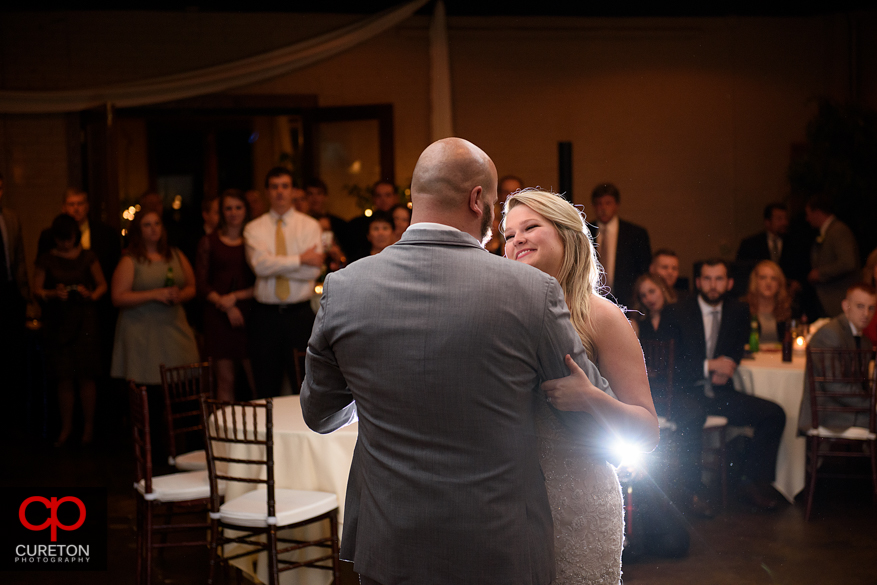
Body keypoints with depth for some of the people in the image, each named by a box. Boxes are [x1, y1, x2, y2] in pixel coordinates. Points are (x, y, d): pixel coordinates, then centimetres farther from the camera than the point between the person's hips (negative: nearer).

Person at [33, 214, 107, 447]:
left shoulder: (87, 257, 7)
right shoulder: (46, 260, 6)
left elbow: (102, 285, 9)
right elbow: (36, 290, 4)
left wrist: (91, 295, -11)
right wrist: (53, 294, -15)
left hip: (84, 320, 0)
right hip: (57, 322, 0)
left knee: (86, 376, -2)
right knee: (64, 379, 0)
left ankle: (89, 425, 8)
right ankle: (66, 426, 11)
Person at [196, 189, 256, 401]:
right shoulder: (209, 242, 8)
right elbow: (201, 284, 2)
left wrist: (236, 296, -8)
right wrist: (226, 306, -9)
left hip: (248, 313, 0)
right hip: (218, 317, 0)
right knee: (225, 381, 0)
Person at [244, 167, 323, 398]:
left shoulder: (310, 225, 5)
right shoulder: (254, 228, 6)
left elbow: (313, 271, -8)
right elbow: (260, 265, -12)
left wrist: (276, 266, -11)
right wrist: (300, 259, -11)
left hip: (300, 315, -1)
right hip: (265, 316, 1)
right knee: (266, 390, 5)